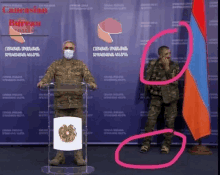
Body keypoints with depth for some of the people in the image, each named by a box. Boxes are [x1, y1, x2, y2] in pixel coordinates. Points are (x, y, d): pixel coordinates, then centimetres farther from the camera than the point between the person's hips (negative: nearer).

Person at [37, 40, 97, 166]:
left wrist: (92, 83, -26)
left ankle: (79, 156, 10)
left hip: (76, 102, 0)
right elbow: (48, 75, -4)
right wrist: (42, 82, -26)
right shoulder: (56, 64, 11)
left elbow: (88, 76, -3)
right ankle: (59, 156, 14)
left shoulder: (80, 64, 11)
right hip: (60, 102, 1)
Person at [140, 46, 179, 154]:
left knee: (170, 121, 2)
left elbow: (174, 82, -17)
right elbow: (147, 79, 3)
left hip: (170, 97, 0)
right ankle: (146, 143, 8)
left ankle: (166, 144, 15)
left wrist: (167, 68, -22)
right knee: (151, 119, -3)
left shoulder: (174, 66, -3)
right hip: (156, 96, 0)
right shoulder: (153, 64, -1)